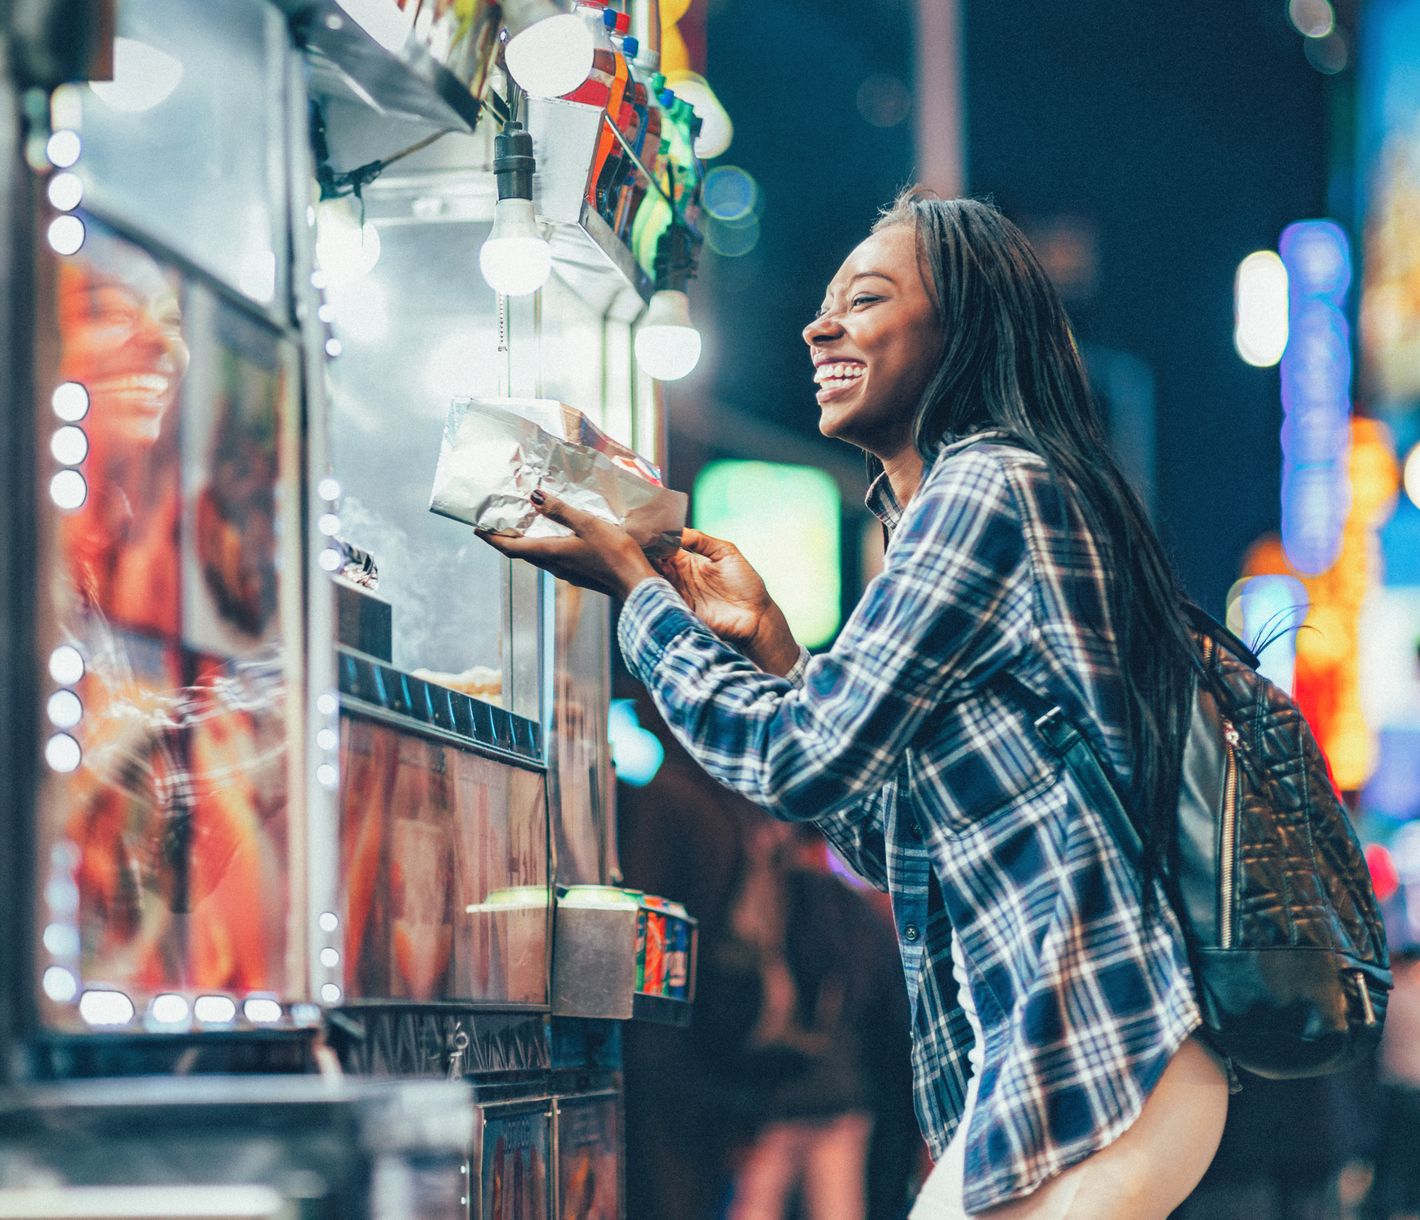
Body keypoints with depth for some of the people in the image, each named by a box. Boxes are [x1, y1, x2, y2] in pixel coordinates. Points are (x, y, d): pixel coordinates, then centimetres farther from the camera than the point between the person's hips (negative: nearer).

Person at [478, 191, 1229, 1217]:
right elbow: (884, 842, 20)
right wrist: (762, 637, 16)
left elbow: (804, 760, -13)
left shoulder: (992, 484, -10)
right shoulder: (956, 505, 21)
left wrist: (634, 584, -1)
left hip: (1085, 1052, -10)